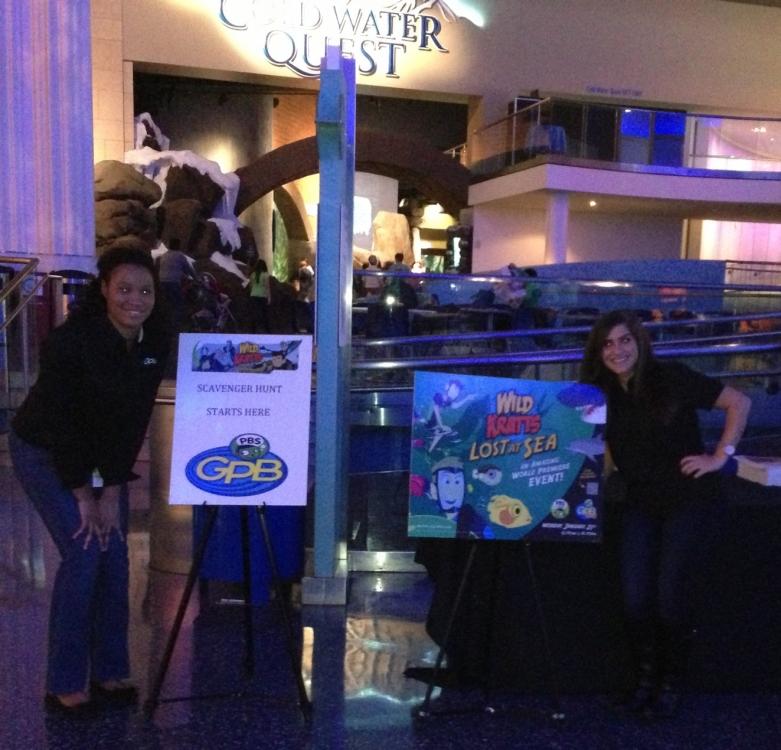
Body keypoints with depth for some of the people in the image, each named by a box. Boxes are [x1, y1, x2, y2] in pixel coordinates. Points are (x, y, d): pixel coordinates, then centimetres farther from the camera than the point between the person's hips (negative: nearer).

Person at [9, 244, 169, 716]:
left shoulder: (155, 338, -14)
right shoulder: (71, 340, -29)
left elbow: (136, 416, -10)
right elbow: (60, 423, -23)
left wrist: (113, 489, -10)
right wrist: (83, 495, -16)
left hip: (106, 452, 5)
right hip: (46, 453, -5)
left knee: (115, 555, 2)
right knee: (84, 553, -11)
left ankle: (110, 672, 17)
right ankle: (64, 685, 4)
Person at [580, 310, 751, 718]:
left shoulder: (672, 378, -12)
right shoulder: (601, 393, 2)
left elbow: (739, 403, -7)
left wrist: (720, 456, -9)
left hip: (691, 498, -4)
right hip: (641, 503, 4)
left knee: (670, 595, -7)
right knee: (635, 597, -5)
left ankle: (671, 684, 15)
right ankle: (644, 677, 17)